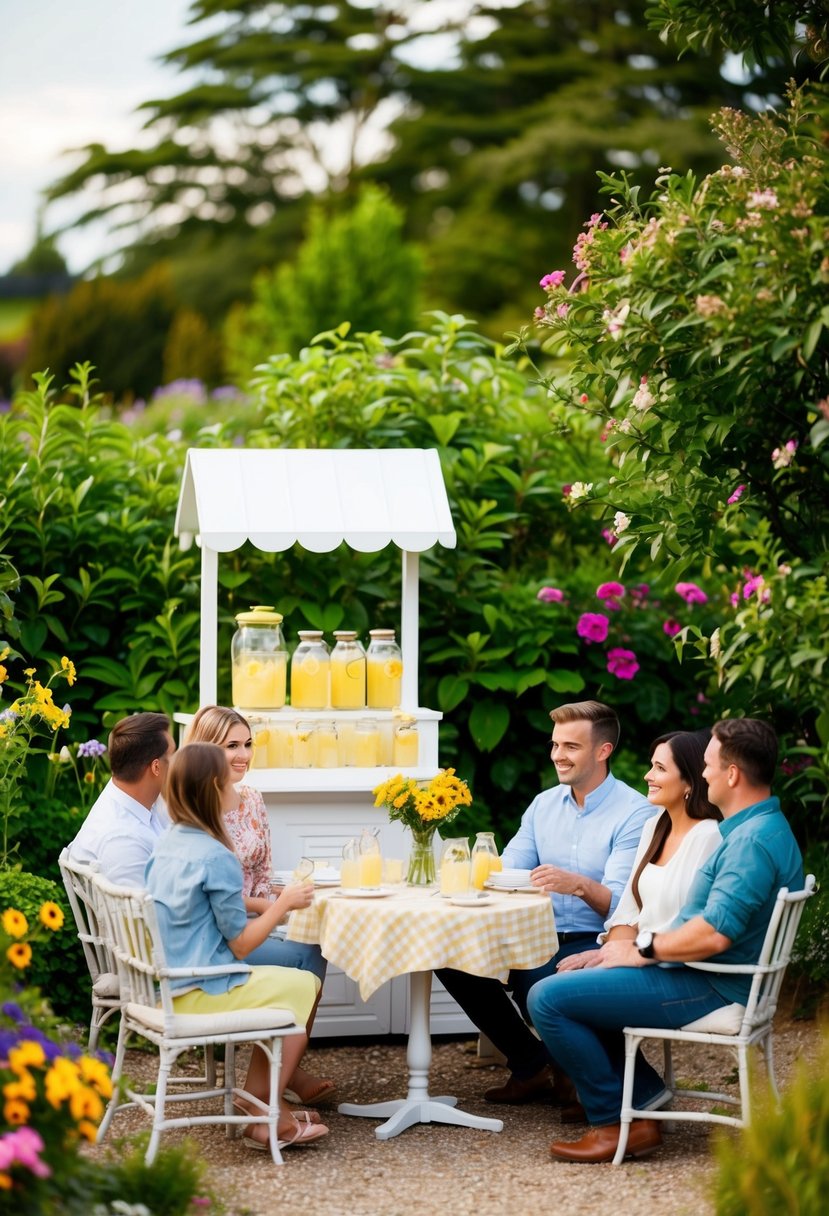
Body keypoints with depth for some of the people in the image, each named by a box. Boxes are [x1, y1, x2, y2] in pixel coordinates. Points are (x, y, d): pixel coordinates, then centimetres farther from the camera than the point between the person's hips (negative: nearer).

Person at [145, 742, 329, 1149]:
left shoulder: (166, 843, 7)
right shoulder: (216, 857, -20)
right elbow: (241, 943, -15)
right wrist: (284, 902, -3)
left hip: (165, 987, 9)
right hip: (196, 993, -9)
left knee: (288, 984, 20)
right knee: (303, 986, 8)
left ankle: (257, 1097, 17)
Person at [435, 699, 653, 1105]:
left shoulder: (634, 813, -9)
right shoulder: (543, 804, 13)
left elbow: (621, 903, -20)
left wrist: (579, 885, -41)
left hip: (596, 944, -7)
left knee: (538, 984, -35)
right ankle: (530, 1067, 3)